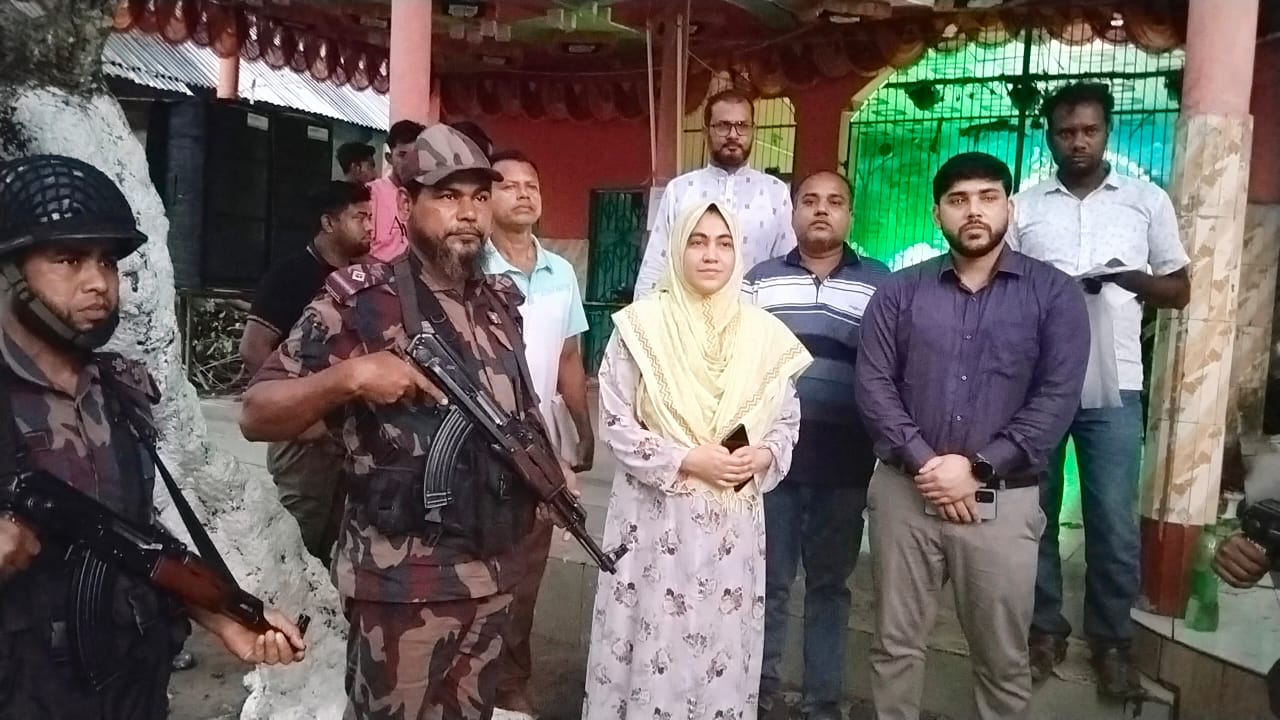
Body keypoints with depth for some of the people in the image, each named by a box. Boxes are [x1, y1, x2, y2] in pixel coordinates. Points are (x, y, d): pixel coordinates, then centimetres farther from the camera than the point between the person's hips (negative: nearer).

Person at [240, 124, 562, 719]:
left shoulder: (500, 302, 8)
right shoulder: (361, 303, -11)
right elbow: (256, 414, -11)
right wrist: (347, 376, -27)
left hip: (492, 571, 6)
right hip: (403, 581, -6)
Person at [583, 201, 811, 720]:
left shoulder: (764, 333, 3)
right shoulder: (641, 325, -6)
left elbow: (787, 421, 10)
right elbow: (615, 423, -7)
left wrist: (763, 456, -10)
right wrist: (686, 460, -15)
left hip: (735, 521, 3)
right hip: (656, 517, -3)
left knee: (724, 648, 12)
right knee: (654, 645, 5)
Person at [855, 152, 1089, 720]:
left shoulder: (1055, 294, 1)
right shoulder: (900, 291, 5)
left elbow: (1057, 398, -7)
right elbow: (873, 384, -2)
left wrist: (977, 467, -14)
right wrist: (923, 462, -13)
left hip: (1003, 498, -1)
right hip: (904, 491, 1)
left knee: (1002, 657, 11)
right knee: (896, 643, 13)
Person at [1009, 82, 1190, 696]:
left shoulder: (1148, 201, 6)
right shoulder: (1023, 204, 6)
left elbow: (1179, 290, 8)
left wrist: (1131, 279, -12)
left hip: (1113, 387, 0)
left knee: (1114, 522, 5)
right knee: (1035, 513, 9)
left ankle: (1112, 639, 23)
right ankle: (1043, 629, 25)